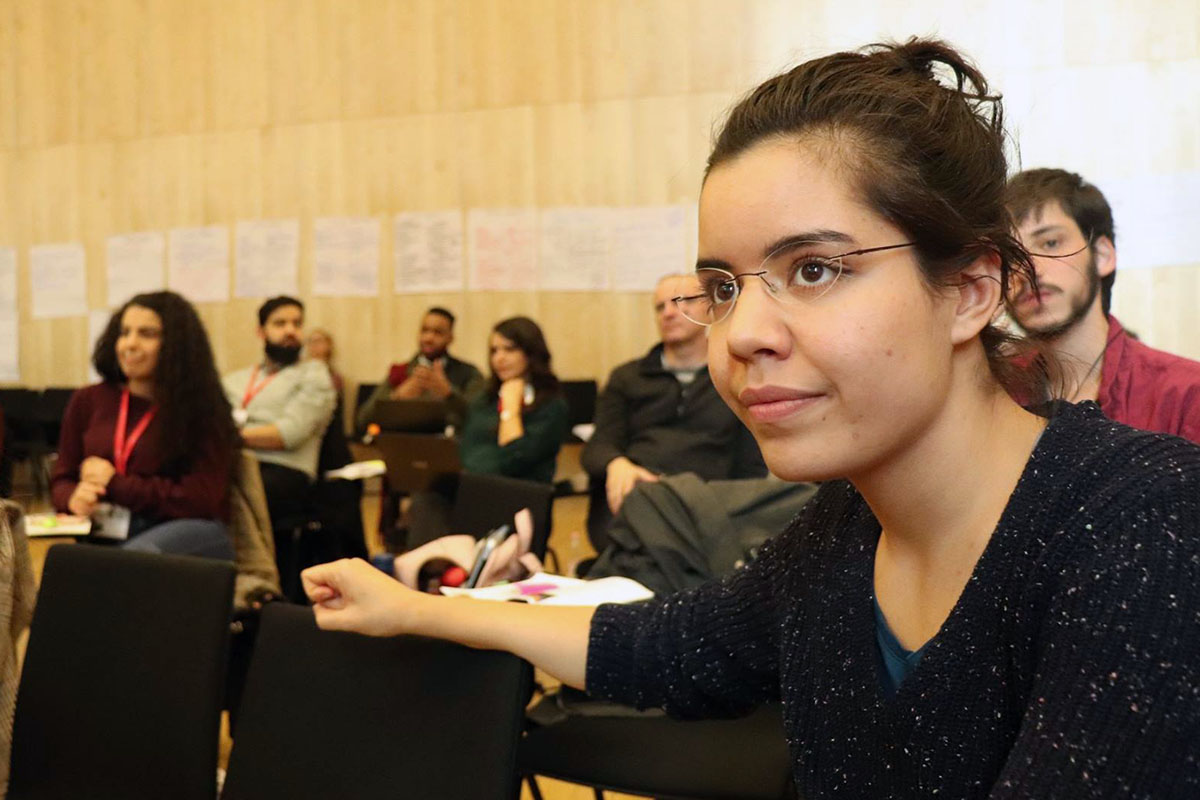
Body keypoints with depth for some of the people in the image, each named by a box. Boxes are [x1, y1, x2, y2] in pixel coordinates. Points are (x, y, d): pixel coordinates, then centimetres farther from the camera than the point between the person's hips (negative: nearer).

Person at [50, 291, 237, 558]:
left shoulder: (202, 410, 2)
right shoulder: (87, 401, 16)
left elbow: (202, 500, -6)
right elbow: (61, 480, 19)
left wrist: (115, 484, -3)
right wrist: (74, 498, -7)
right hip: (103, 534, 5)